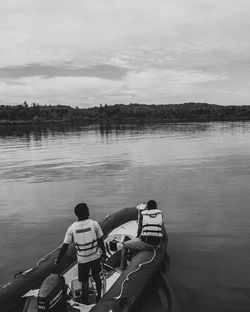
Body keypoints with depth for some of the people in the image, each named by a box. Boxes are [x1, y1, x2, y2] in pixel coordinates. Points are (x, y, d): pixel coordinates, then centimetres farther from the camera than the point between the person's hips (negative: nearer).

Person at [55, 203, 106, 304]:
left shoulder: (72, 228, -11)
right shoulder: (94, 224, -12)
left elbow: (65, 246, -7)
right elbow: (101, 241, -5)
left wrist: (58, 260, 6)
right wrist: (104, 253, 11)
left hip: (82, 260, -1)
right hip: (95, 257, 1)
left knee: (84, 281, 18)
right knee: (97, 277, 23)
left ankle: (85, 301, 30)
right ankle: (99, 297, 38)